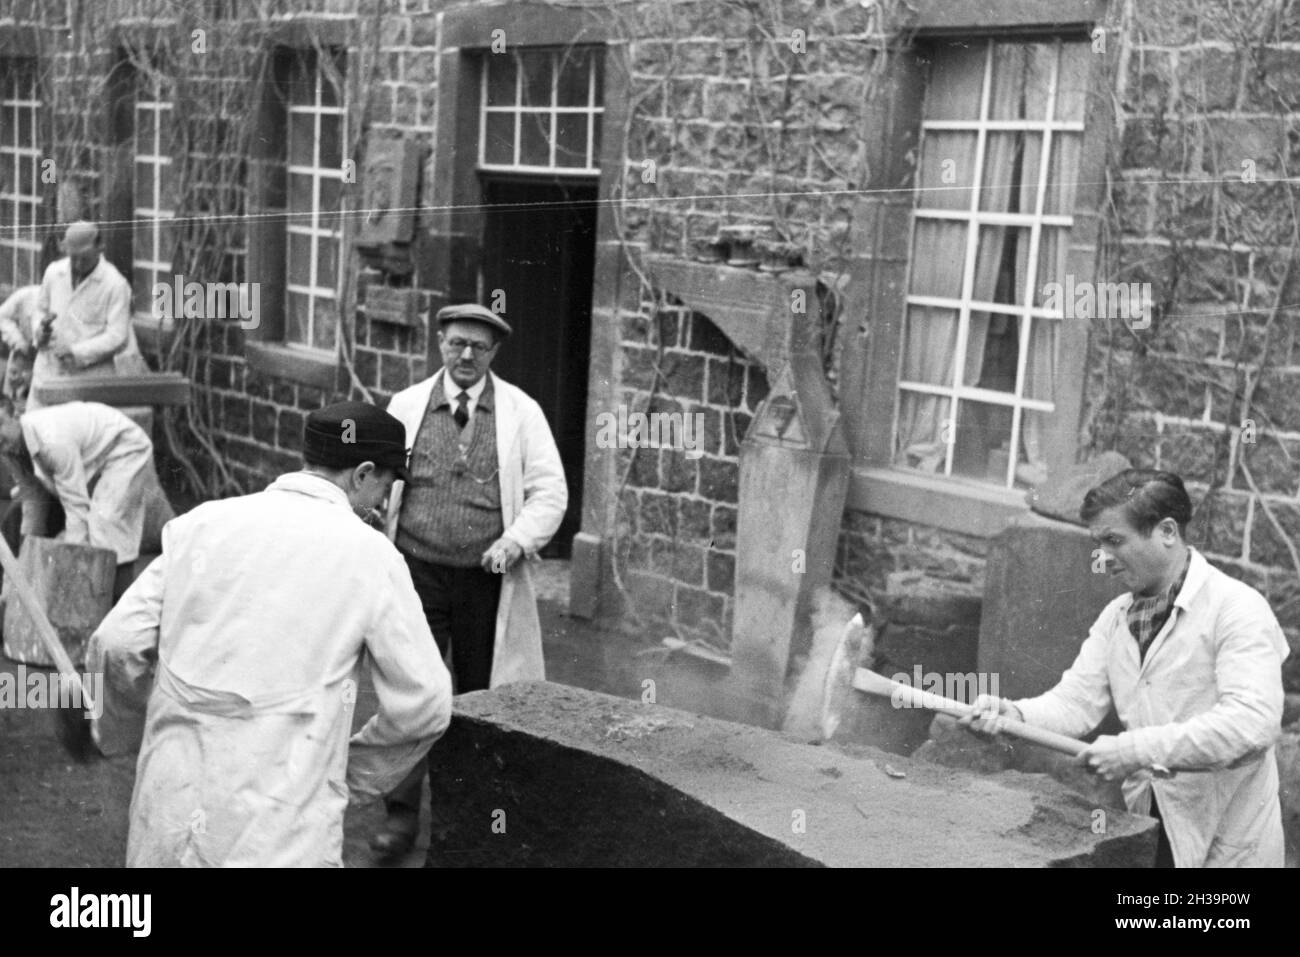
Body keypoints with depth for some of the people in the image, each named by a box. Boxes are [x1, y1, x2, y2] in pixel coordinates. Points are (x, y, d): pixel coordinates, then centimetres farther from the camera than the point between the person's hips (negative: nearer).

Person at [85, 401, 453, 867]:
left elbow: (119, 643, 2)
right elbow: (423, 704, -3)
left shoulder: (206, 520, 5)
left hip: (171, 798, 4)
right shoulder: (368, 553, -4)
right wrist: (352, 774, 14)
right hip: (279, 828, -4)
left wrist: (122, 728, 22)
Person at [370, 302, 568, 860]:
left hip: (487, 579, 0)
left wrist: (517, 541, -16)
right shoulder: (406, 406, 4)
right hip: (417, 572, 0)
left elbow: (549, 492, -1)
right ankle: (403, 811, 8)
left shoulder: (521, 412, 1)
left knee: (479, 697, 10)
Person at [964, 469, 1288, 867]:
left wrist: (1140, 748, -30)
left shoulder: (1238, 608, -14)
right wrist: (1011, 714, -19)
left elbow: (1252, 722, -26)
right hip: (1145, 831, 6)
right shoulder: (1115, 617, 8)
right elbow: (1076, 701, 0)